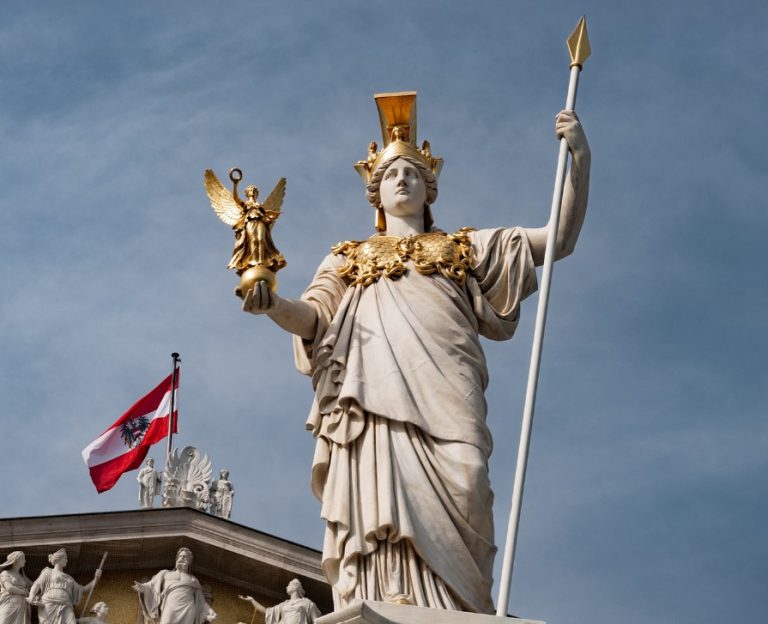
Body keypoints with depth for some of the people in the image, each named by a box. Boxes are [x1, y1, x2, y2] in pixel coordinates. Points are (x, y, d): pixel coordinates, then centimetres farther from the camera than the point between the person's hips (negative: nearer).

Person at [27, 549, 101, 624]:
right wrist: (31, 597, -18)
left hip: (65, 609, 4)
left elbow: (83, 590, 31)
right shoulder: (48, 572, 19)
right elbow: (36, 585, 4)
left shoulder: (68, 578, 33)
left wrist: (96, 578, 20)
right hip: (49, 607, -4)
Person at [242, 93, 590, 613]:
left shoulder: (465, 248, 29)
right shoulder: (348, 258, 32)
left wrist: (580, 159, 9)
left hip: (441, 398, 0)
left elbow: (560, 240, 22)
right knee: (379, 513, -18)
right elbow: (314, 316, 16)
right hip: (371, 396, 1)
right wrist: (272, 305, -7)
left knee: (451, 497, -22)